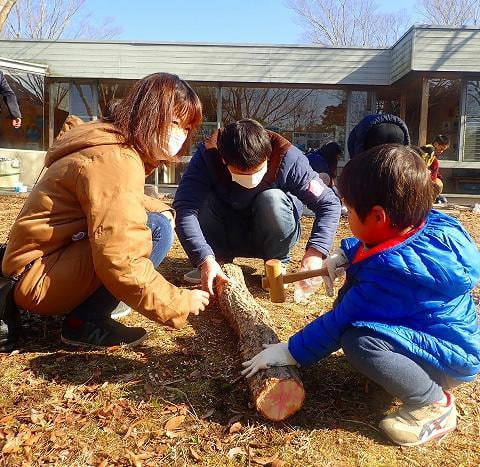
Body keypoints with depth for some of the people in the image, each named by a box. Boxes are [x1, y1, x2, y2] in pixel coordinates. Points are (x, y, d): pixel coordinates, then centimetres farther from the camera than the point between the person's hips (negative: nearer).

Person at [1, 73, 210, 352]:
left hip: (59, 256, 10)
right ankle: (84, 322, -9)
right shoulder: (115, 161, -25)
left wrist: (163, 211, -8)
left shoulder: (118, 146, 6)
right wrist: (179, 304, -22)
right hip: (40, 277, -10)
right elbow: (120, 263, -32)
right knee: (156, 229, -23)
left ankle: (83, 305, 8)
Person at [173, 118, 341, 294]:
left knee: (273, 199, -32)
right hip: (227, 237, 1)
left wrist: (315, 251, -38)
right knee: (202, 198, -27)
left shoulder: (287, 158, -28)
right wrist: (205, 259, -48)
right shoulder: (207, 155, -27)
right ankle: (219, 259, -6)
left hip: (276, 238, 0)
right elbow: (183, 208, -36)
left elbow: (329, 204, -23)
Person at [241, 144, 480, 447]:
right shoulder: (428, 223, -9)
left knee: (358, 340, -36)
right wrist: (345, 255, 3)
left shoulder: (391, 272, -34)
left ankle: (435, 403, -12)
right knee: (350, 294, 12)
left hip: (454, 359, -9)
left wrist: (290, 352, -14)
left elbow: (340, 322, -25)